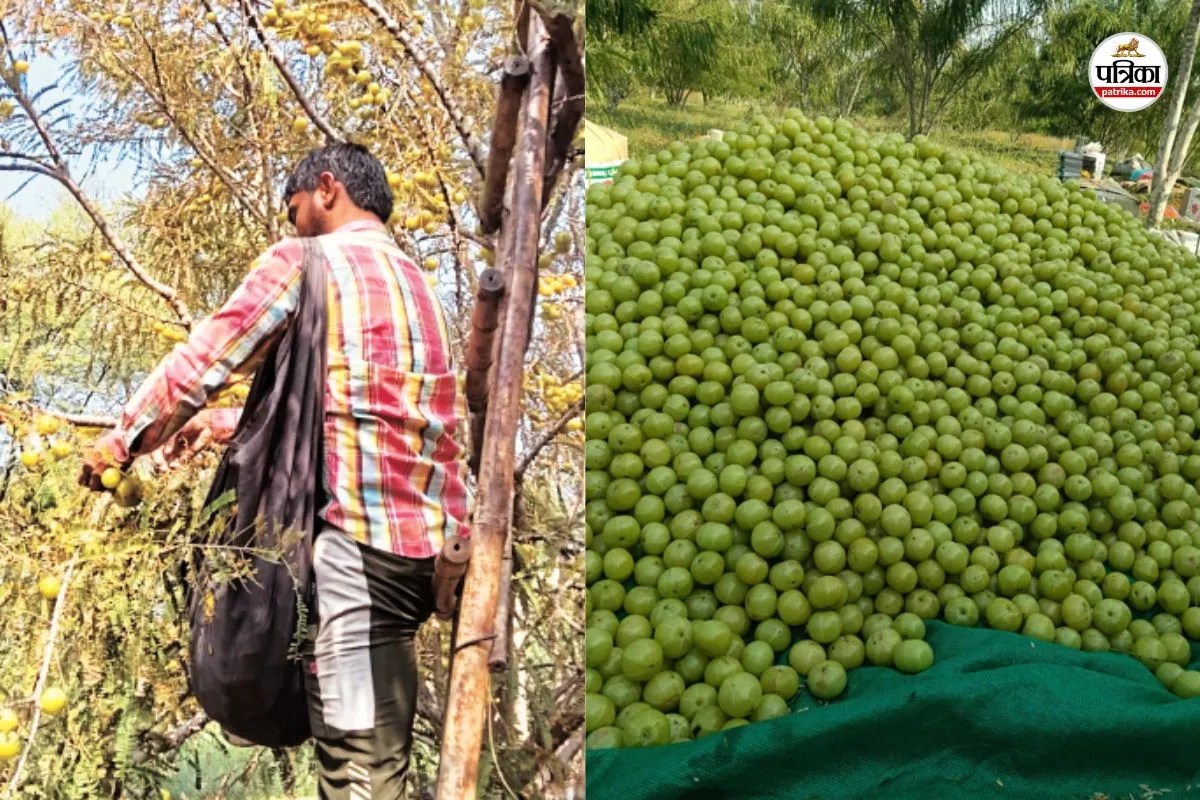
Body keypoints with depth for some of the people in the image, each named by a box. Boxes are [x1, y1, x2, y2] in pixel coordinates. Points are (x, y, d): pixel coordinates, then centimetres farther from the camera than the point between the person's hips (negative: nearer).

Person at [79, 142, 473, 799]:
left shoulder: (303, 261, 2)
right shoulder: (415, 285, 25)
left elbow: (200, 362, 2)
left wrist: (123, 440, 18)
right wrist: (220, 425, 37)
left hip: (356, 538, -8)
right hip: (434, 541, 8)